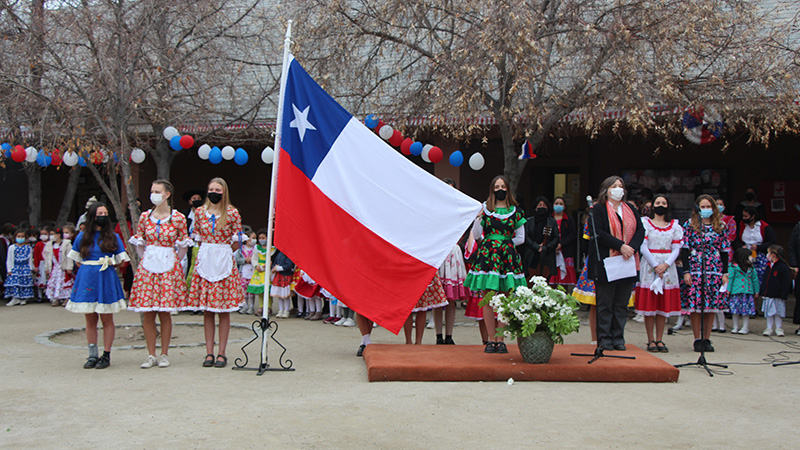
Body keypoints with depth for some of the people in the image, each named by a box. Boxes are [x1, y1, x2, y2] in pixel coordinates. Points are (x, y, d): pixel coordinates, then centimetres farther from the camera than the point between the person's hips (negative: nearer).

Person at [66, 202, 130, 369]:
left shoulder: (113, 237, 5)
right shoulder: (82, 237, 8)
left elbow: (121, 260, 8)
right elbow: (77, 260, 14)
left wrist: (110, 263, -4)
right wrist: (89, 267, 2)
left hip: (106, 280, -2)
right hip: (87, 279, 2)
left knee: (107, 320, 0)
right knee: (90, 320, 5)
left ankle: (106, 355, 6)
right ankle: (92, 355, 12)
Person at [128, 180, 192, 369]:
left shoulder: (178, 218, -1)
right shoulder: (145, 216, 6)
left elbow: (183, 245, 5)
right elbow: (139, 243, 15)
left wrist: (174, 262, 5)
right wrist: (145, 260, 9)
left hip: (169, 266, -2)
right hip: (147, 266, 2)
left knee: (164, 313, -1)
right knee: (147, 314, 1)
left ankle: (164, 354, 10)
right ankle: (151, 355, 10)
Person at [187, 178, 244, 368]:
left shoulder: (232, 213, -1)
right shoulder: (199, 212, 7)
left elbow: (236, 242, 4)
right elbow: (198, 238, 14)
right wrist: (209, 251, 5)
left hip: (225, 263, -2)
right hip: (204, 262, 2)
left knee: (224, 311, 0)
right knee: (207, 310, 4)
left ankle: (221, 353, 7)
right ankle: (209, 352, 11)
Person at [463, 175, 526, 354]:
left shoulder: (514, 211, 10)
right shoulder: (485, 209, 9)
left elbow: (521, 238, 12)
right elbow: (476, 235, 4)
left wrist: (504, 242, 3)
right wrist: (478, 217, -8)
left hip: (507, 257, 1)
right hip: (487, 256, -1)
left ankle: (500, 339, 6)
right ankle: (491, 339, 6)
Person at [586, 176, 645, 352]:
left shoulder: (631, 210, 16)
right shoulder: (598, 210, 0)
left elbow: (640, 230, 8)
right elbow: (598, 233, -12)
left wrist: (632, 247, -11)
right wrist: (620, 246, -19)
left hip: (627, 263, 5)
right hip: (605, 263, -5)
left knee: (622, 304, 7)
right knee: (605, 304, 0)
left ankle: (618, 339, 14)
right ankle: (604, 339, 7)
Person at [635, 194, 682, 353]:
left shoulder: (674, 225, 11)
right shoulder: (645, 223, 3)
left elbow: (676, 249, 4)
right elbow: (643, 247, -5)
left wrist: (666, 265, -12)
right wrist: (655, 266, -14)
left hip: (668, 267, 3)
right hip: (649, 266, -3)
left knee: (664, 304, 3)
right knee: (649, 303, -3)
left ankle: (659, 339, 10)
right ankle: (651, 340, 3)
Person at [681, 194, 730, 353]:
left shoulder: (720, 226, 10)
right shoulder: (690, 225, 4)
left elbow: (724, 250, 11)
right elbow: (685, 249, 1)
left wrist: (725, 273, 5)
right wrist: (686, 271, -6)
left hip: (714, 270, 2)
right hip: (695, 269, -2)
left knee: (712, 305, 3)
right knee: (695, 305, -4)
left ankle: (706, 339, 12)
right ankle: (697, 339, 5)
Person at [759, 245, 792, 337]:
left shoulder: (783, 267, -12)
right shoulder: (769, 267, 12)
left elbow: (786, 283, -14)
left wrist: (783, 295, -17)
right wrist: (761, 292, 13)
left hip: (777, 296, -7)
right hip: (767, 295, 7)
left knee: (778, 313, 3)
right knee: (769, 313, 9)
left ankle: (779, 329, 14)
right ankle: (769, 329, 15)